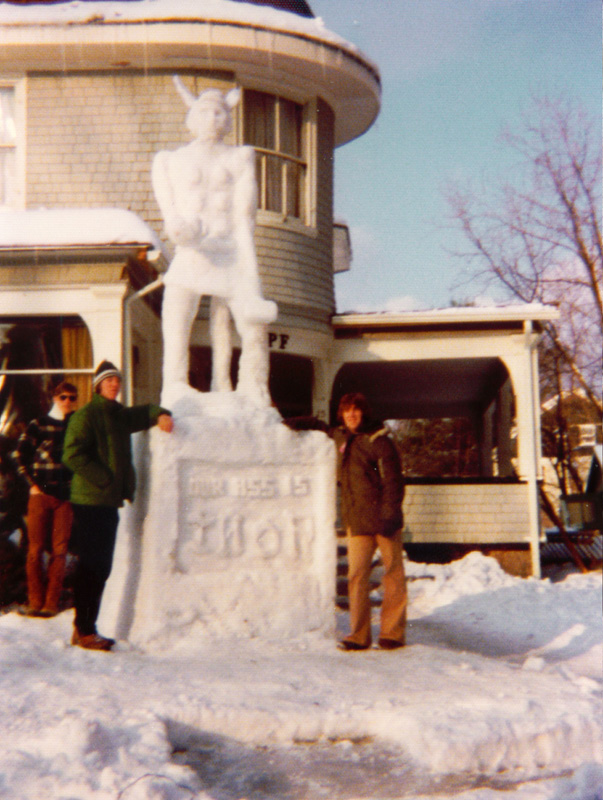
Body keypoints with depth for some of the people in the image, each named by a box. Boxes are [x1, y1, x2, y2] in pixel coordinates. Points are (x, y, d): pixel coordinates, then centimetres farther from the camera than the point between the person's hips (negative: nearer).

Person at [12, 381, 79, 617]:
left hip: (66, 495, 1)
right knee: (36, 548, 0)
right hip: (41, 493, -1)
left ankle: (51, 602, 5)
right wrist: (32, 483, 0)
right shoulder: (38, 425, 6)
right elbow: (20, 454, 6)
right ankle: (35, 602, 7)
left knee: (60, 549, -1)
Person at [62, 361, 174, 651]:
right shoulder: (86, 415, -8)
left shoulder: (120, 415, 17)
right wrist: (104, 479, -17)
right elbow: (73, 455, -17)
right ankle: (84, 631, 2)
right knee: (91, 566, -5)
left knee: (100, 568, 12)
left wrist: (160, 414, 12)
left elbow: (142, 412, 34)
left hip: (110, 502, 8)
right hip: (90, 501, -8)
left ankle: (84, 628, 21)